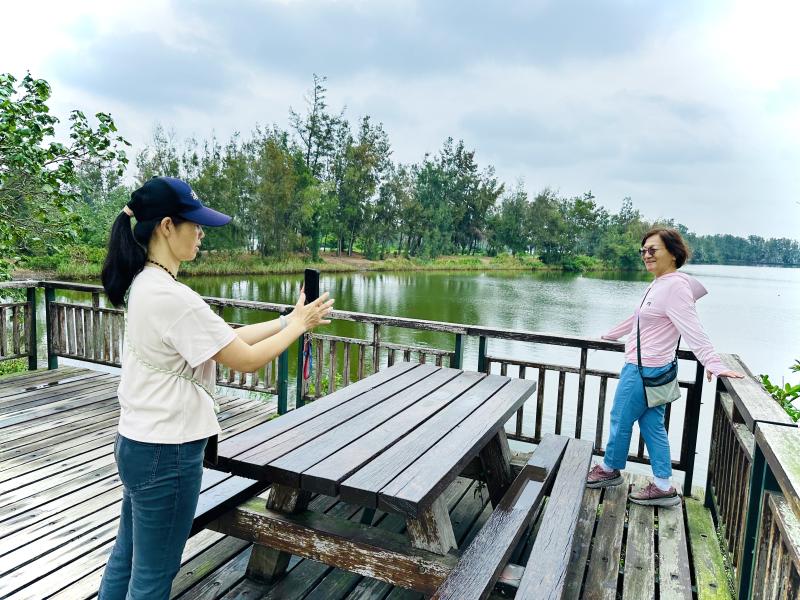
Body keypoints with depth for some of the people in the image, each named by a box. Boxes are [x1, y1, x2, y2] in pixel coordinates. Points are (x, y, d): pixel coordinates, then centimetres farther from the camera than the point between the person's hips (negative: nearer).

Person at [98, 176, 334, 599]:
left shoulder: (145, 285, 5)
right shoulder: (172, 297, -25)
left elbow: (226, 338, 7)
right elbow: (247, 359, -19)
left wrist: (287, 320, 6)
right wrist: (299, 325, -5)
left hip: (137, 444, 9)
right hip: (167, 455, -9)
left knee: (126, 557, 24)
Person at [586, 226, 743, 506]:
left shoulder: (675, 286, -19)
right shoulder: (658, 284, 10)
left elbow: (692, 328, -29)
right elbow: (637, 318, 24)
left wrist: (713, 363, -37)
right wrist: (610, 335, 36)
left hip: (644, 369, -9)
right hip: (648, 368, 9)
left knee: (620, 420, 8)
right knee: (652, 426, 14)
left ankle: (610, 469, 29)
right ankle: (663, 487, 22)